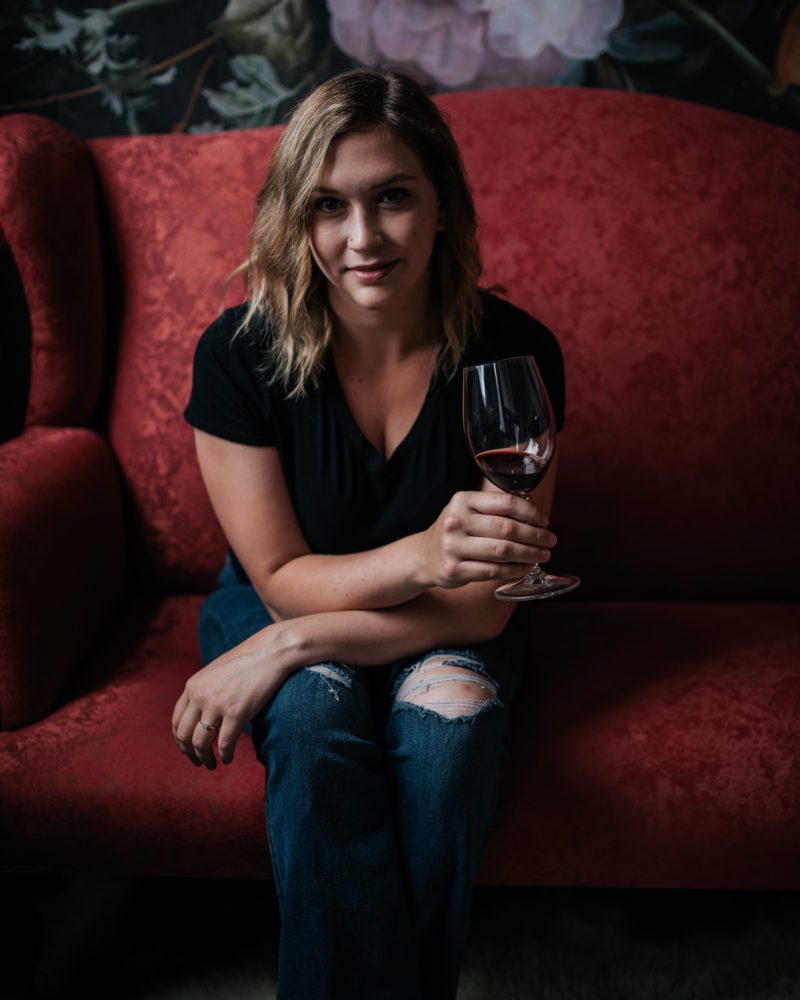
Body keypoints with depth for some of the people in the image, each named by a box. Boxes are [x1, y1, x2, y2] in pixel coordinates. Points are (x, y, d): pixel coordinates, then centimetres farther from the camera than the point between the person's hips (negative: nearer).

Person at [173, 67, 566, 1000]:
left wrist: (288, 646, -27)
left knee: (446, 728, -32)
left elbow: (485, 604, -18)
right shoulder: (240, 351, -18)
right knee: (316, 724, -33)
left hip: (445, 632, 0)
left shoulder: (514, 353, -19)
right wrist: (423, 555, -39)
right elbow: (280, 578, -17)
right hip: (280, 607, 0)